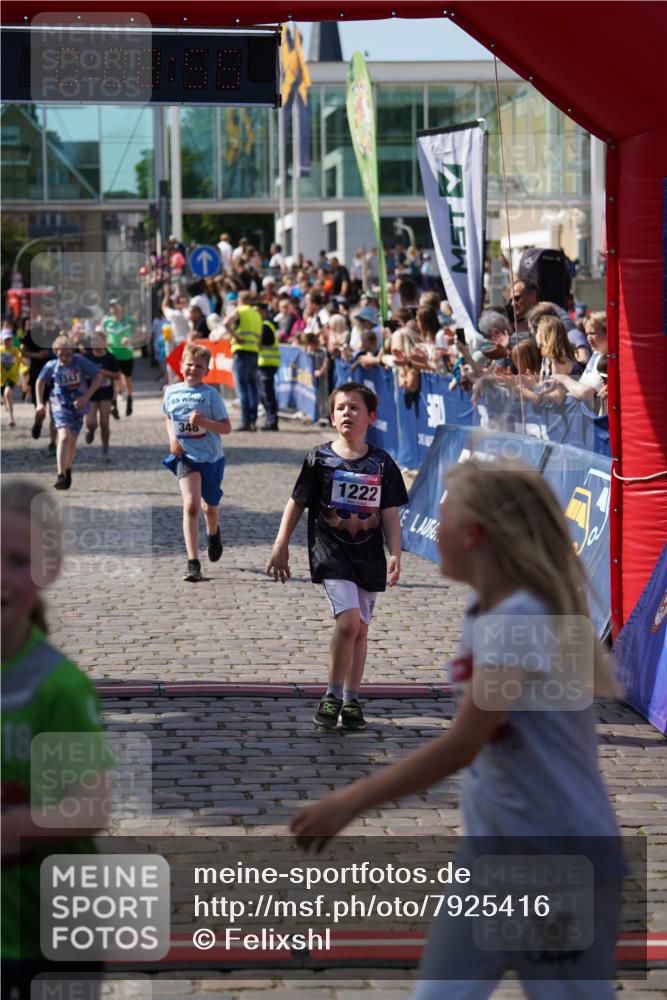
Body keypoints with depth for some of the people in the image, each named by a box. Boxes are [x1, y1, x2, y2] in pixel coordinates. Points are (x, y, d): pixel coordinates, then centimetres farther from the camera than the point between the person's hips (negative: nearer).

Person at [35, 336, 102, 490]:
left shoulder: (81, 362, -11)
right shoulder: (52, 366, -5)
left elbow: (98, 378, -6)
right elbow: (40, 381, 12)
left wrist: (85, 397, -15)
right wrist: (39, 403, 5)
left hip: (78, 404, 2)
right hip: (60, 405, -2)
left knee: (72, 440, 12)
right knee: (64, 437, -22)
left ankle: (68, 469, 39)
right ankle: (61, 476, -30)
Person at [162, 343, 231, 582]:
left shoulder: (210, 394, -10)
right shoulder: (172, 392, 0)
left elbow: (226, 427, -10)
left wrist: (203, 422, -26)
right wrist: (172, 438, 2)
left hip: (211, 456, 0)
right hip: (186, 456, 0)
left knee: (210, 506, 18)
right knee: (191, 505, -17)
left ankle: (213, 534, 55)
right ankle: (193, 563, -19)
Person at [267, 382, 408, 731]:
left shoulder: (382, 464, 4)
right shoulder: (320, 458, -1)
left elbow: (390, 513, 6)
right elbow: (296, 503, 5)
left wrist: (395, 555, -4)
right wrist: (281, 546, 3)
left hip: (368, 556, 3)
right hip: (331, 553, -3)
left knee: (360, 630, 9)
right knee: (348, 621, -18)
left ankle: (351, 701, 20)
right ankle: (332, 697, -5)